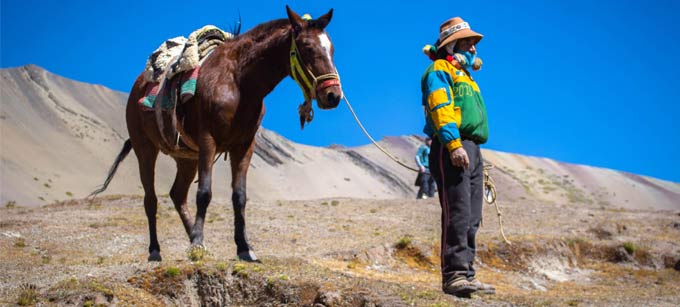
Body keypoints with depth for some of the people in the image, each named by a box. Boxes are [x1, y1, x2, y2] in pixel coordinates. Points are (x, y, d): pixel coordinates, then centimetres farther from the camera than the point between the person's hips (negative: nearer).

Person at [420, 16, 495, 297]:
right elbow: (440, 108, -14)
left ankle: (466, 275, 7)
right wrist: (453, 144, -26)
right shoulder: (440, 70, 1)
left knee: (471, 218, 5)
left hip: (472, 150, 10)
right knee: (458, 213, -16)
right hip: (452, 148, -10)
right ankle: (454, 274, -19)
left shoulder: (464, 75, 30)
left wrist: (471, 149, 19)